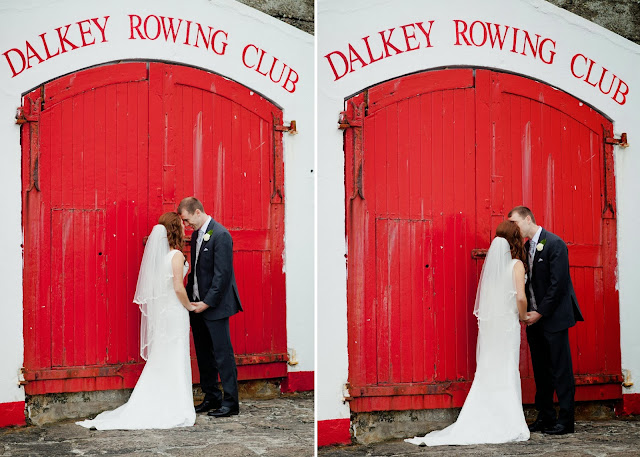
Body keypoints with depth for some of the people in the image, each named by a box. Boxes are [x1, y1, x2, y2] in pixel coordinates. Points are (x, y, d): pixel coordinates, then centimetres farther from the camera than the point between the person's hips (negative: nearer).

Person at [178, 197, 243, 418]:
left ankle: (230, 402, 2)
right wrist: (189, 297, 10)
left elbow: (222, 274, -19)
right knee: (204, 355, 13)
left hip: (215, 306, -9)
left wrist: (208, 303, -17)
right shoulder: (196, 235, 12)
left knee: (222, 353, -4)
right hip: (198, 304, 9)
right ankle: (211, 398, 22)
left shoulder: (220, 235, -16)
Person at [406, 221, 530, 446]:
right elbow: (520, 297, -15)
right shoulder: (516, 265, -8)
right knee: (507, 372, 1)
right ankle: (507, 425, 4)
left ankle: (476, 424, 7)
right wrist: (523, 316, 0)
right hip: (508, 323, -5)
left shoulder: (491, 262, 9)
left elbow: (483, 296, 11)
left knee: (486, 372, 9)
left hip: (488, 323, 5)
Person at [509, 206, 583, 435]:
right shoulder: (526, 247, 12)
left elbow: (558, 283, -17)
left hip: (553, 317, -8)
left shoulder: (554, 243, -12)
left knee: (560, 370, -3)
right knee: (541, 371, 10)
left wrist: (540, 312, -16)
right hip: (535, 319, 8)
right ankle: (545, 418, 17)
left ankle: (565, 420, 3)